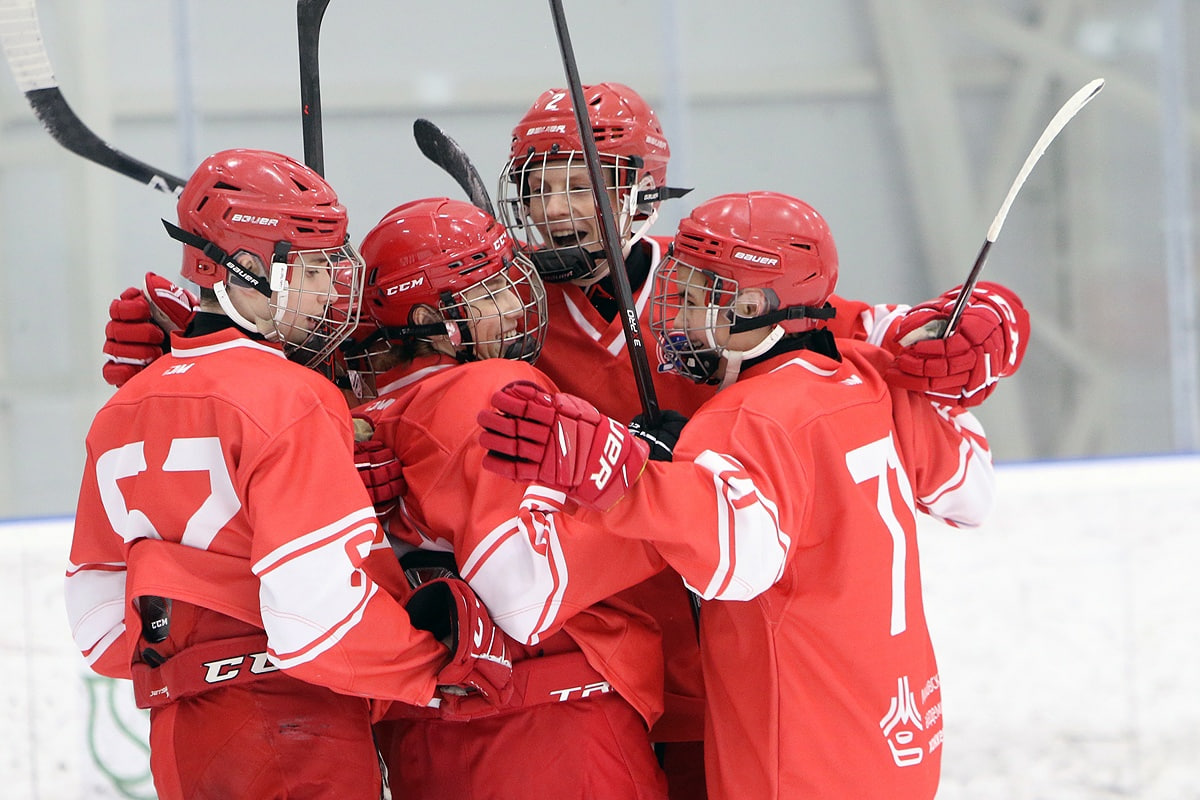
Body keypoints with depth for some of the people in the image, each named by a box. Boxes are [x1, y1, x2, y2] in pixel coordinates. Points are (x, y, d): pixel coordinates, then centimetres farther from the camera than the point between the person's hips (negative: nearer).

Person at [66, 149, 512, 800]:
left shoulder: (120, 414, 12)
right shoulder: (287, 399, -13)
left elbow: (100, 623, 15)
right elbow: (324, 607, -21)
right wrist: (444, 663, -8)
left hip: (177, 743, 8)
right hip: (300, 739, -8)